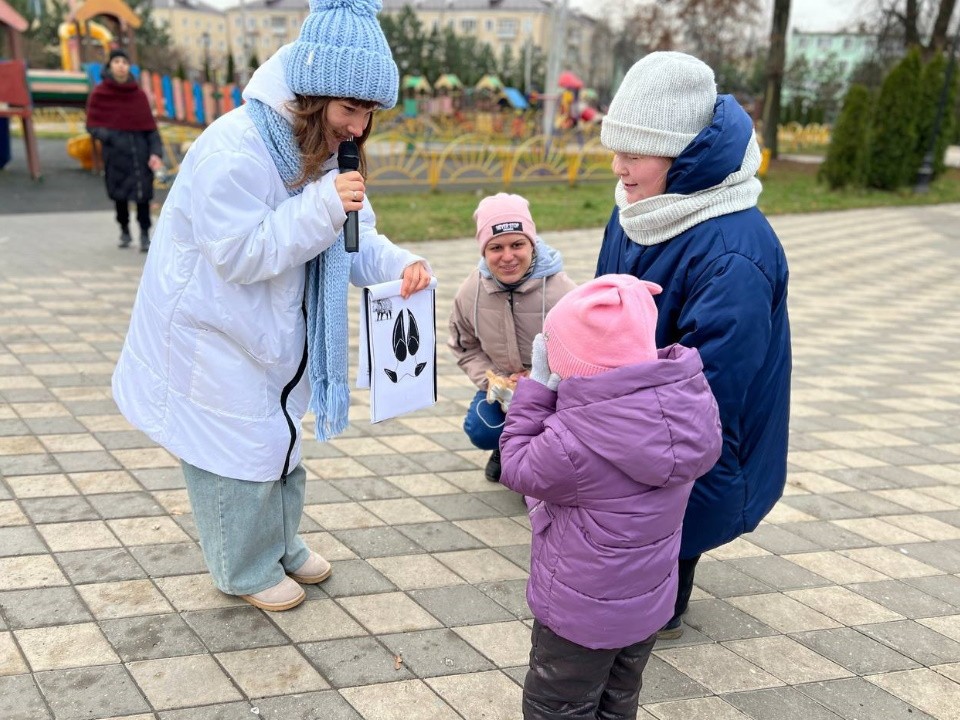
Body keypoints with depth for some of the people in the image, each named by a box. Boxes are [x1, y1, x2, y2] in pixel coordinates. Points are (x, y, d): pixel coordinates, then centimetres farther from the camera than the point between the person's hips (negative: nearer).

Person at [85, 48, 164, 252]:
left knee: (143, 192, -7)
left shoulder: (139, 95, 7)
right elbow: (92, 125, 3)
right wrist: (110, 137, -16)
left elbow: (150, 127, 5)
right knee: (120, 193, 7)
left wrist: (156, 153, -8)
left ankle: (145, 235, 2)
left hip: (140, 149, 1)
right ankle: (124, 231, 25)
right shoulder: (99, 94, 2)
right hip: (116, 152, 0)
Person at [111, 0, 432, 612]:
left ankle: (282, 545, 43)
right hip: (213, 338, -8)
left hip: (272, 336, 9)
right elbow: (238, 253, -28)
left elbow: (351, 238, 0)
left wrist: (398, 264, -20)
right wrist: (321, 208, -35)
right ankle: (248, 570, 29)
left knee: (280, 442, 22)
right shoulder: (234, 151, -28)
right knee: (240, 453, 5)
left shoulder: (323, 150, -1)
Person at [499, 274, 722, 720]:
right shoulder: (685, 398, -14)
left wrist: (538, 385, -16)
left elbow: (518, 469, -16)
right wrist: (559, 392, -7)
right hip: (649, 600, 7)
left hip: (582, 612, -7)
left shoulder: (575, 441, -35)